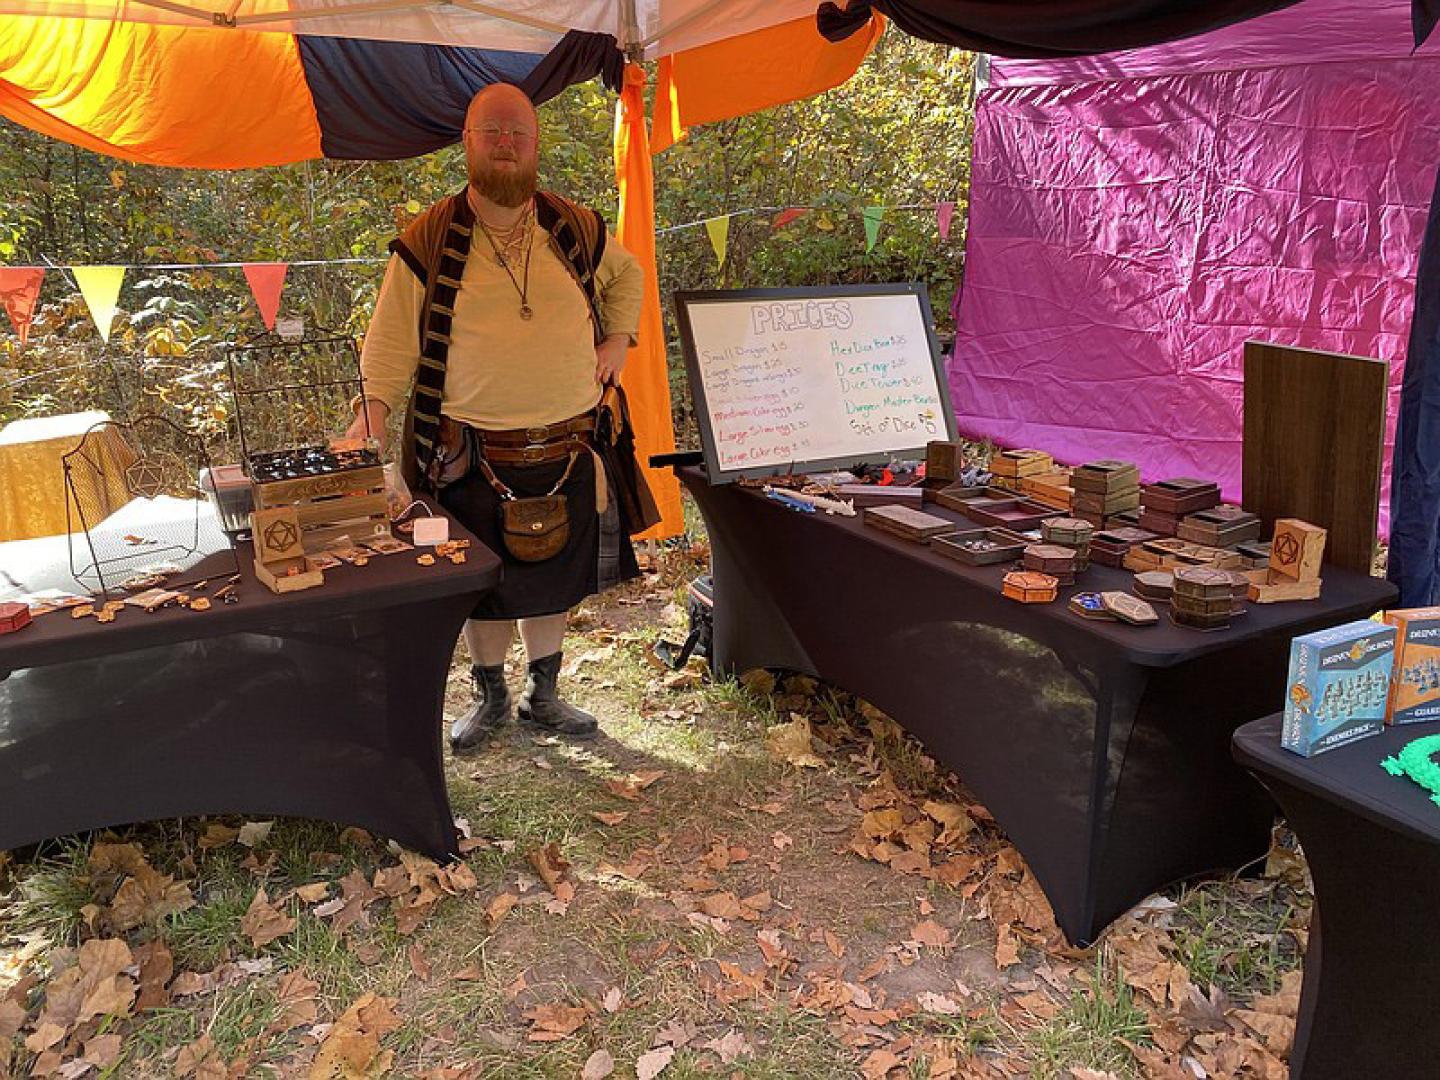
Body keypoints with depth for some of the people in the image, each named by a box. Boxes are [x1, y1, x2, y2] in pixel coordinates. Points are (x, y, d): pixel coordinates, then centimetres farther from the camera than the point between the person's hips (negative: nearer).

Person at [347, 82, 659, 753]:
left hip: (571, 450, 3)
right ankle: (491, 698, 32)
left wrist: (617, 342, 11)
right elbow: (392, 341, -4)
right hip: (475, 459, -2)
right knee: (483, 585, 10)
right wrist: (370, 421, -16)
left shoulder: (576, 229, 5)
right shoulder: (429, 241, -4)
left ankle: (544, 695, 33)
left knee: (556, 578, 14)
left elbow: (625, 273, 24)